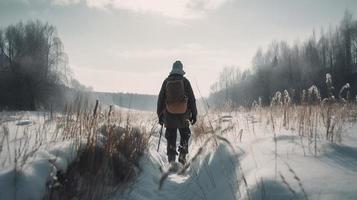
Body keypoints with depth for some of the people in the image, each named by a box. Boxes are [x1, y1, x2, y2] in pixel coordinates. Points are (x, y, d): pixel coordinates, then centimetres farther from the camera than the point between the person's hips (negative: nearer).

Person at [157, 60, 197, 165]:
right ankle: (182, 155, 4)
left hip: (169, 114, 1)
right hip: (183, 114, -1)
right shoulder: (185, 81, -2)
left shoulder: (166, 81, 3)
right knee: (185, 135, 16)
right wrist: (194, 114, 7)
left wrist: (160, 115, 14)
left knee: (171, 138, 10)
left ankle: (171, 158, 9)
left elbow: (160, 99, 6)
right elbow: (192, 99, -1)